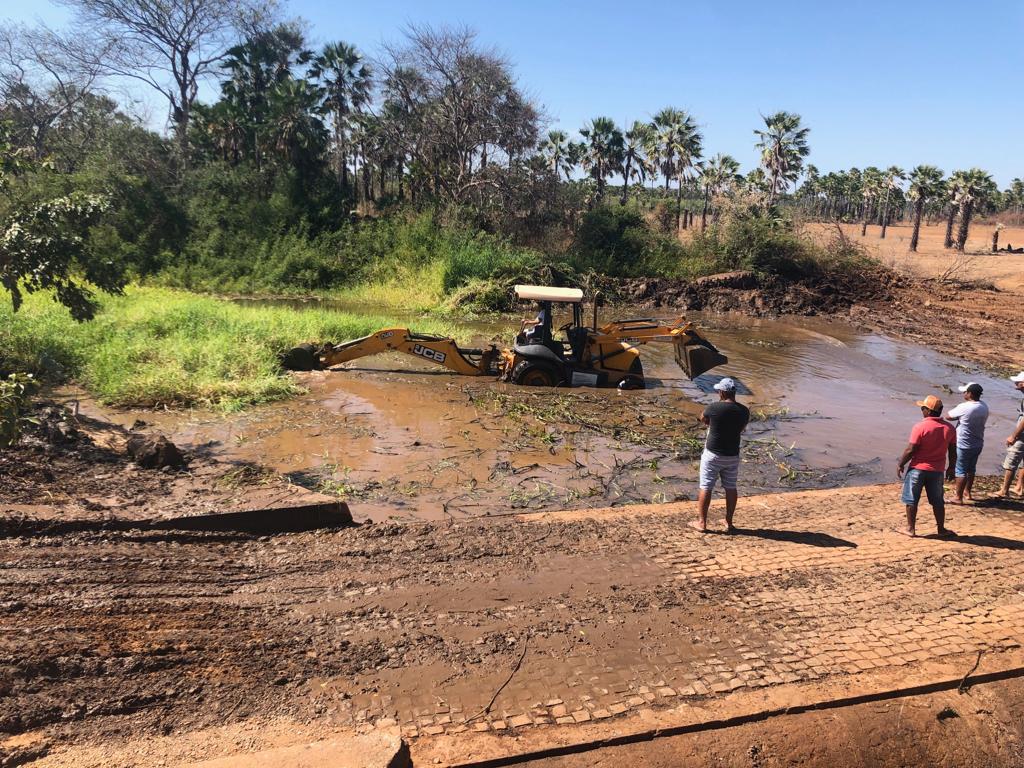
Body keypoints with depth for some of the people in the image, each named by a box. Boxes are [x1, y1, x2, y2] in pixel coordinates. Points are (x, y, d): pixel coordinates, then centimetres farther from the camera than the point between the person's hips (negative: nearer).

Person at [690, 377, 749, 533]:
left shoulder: (714, 408, -17)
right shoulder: (744, 411, -5)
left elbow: (703, 419, 3)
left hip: (712, 454, -3)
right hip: (732, 456, 4)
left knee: (706, 488, 6)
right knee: (731, 488, 16)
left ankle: (702, 522, 13)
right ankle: (729, 522, 24)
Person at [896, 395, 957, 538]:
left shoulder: (920, 427, -16)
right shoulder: (949, 428, 0)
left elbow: (910, 450, -14)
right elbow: (953, 451, 6)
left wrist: (900, 464, -3)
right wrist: (951, 468, 18)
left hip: (918, 469, -4)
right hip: (937, 471, 5)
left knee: (911, 500, 7)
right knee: (938, 501, 16)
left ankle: (911, 529, 11)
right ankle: (941, 529, 23)